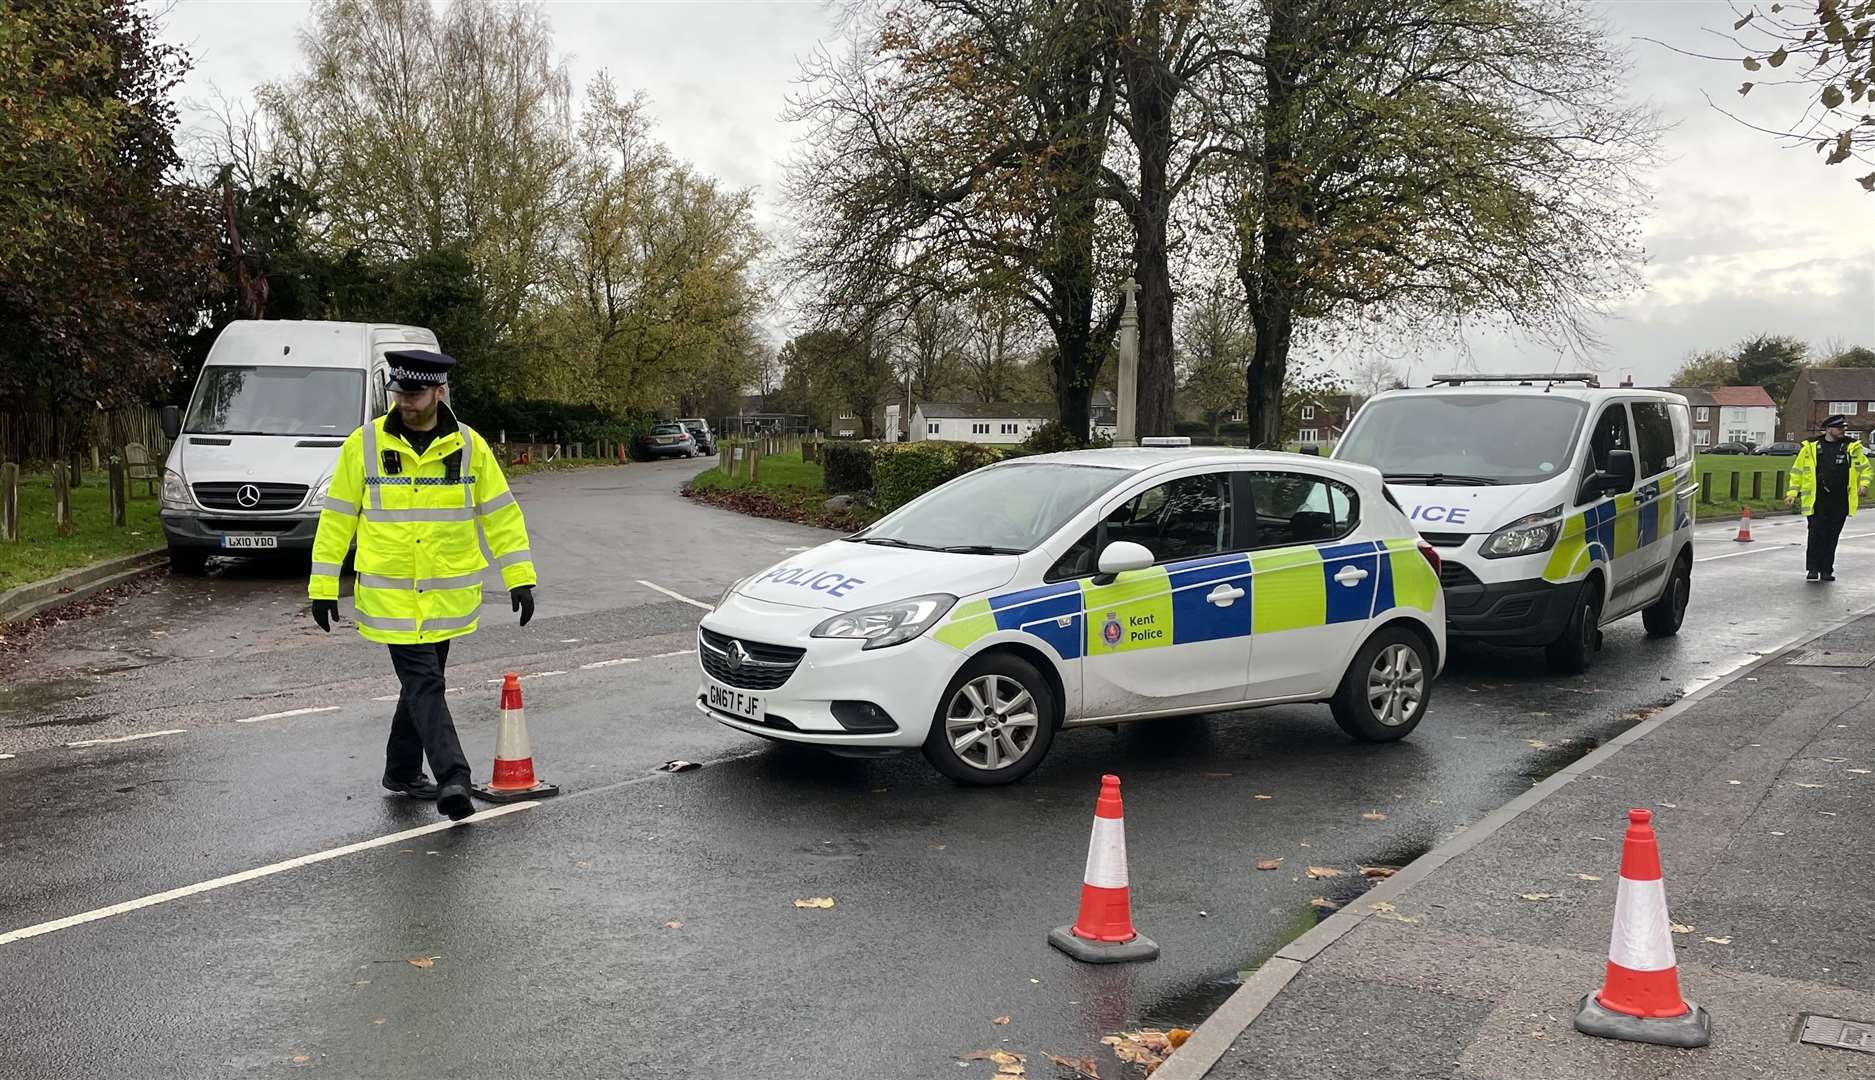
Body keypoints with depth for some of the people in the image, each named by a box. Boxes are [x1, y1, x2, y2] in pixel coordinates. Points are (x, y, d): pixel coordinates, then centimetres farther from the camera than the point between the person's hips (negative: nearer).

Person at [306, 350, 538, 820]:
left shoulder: (469, 446, 0)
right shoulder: (364, 444, -4)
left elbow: (501, 514, 3)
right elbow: (337, 517, 1)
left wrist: (520, 577, -3)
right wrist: (323, 585, 0)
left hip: (448, 595, 3)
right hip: (390, 596, -3)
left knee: (423, 682, 15)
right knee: (423, 683, -11)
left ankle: (402, 770, 30)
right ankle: (453, 777, -16)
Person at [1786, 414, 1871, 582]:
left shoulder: (1852, 447, 8)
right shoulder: (1811, 447, 3)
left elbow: (1865, 468, 14)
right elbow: (1797, 470, 9)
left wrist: (1864, 485, -4)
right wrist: (1793, 492, 3)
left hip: (1840, 502, 2)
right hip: (1817, 500, -2)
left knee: (1832, 537, 7)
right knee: (1816, 535, -7)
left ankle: (1826, 570, 15)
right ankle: (1812, 569, 1)